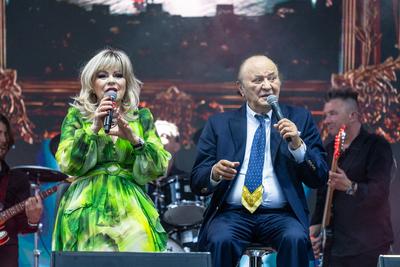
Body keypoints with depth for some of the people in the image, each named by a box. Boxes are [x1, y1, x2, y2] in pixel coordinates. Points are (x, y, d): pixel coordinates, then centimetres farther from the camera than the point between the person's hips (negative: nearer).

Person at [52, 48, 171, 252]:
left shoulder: (142, 118, 13)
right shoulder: (77, 116, 10)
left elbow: (160, 167, 5)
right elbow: (67, 164, -1)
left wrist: (134, 139, -10)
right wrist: (94, 129, -10)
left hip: (131, 207, 2)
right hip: (89, 207, -1)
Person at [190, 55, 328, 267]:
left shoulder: (299, 119, 11)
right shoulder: (219, 124, 11)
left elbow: (319, 179, 5)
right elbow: (197, 182, 7)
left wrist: (298, 145, -12)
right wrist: (214, 173, -16)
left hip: (280, 215, 0)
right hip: (232, 214, 0)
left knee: (296, 239, -31)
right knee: (221, 241, -32)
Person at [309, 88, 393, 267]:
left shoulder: (376, 146, -6)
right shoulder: (329, 150, 15)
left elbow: (379, 192, -18)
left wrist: (350, 187, -34)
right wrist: (315, 225, 7)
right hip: (336, 244, 6)